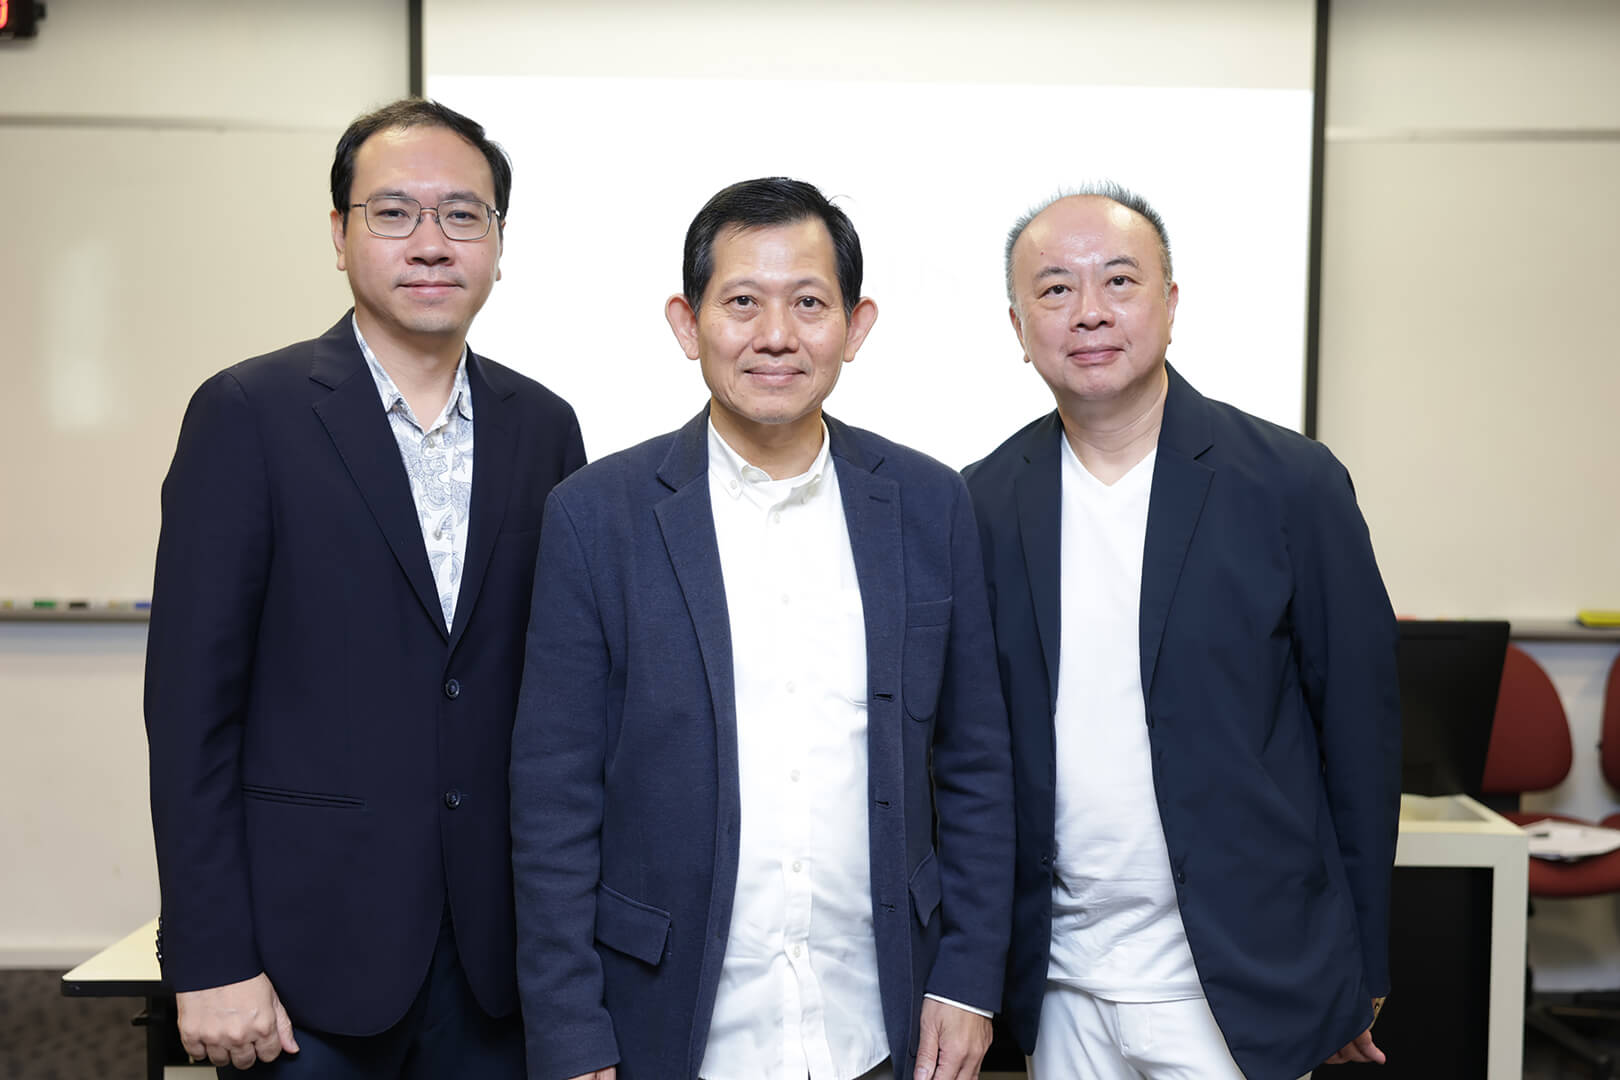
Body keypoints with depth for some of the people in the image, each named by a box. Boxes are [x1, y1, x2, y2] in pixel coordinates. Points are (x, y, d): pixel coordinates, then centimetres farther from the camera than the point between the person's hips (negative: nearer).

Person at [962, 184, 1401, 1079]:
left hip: (1240, 987, -2)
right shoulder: (986, 503, 0)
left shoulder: (1293, 483, -7)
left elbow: (1360, 729, -4)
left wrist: (1360, 978, -1)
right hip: (1060, 988, 3)